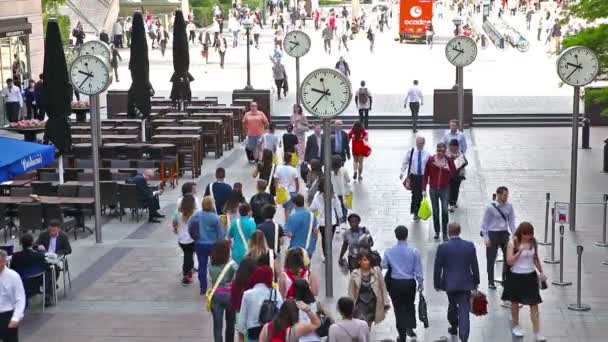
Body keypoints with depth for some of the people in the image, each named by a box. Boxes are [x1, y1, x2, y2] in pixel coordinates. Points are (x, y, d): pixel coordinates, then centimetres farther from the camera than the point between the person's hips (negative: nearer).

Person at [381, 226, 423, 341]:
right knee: (409, 306, 22)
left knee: (399, 308, 9)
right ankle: (410, 327, 6)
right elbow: (418, 269, -6)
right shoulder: (414, 251, -11)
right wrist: (420, 283, 8)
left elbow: (383, 265, 1)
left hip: (395, 283, 0)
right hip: (410, 283, 0)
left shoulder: (389, 251, -9)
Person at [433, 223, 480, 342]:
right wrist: (476, 282, 13)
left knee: (452, 305, 23)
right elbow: (475, 266, 2)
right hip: (465, 283, 0)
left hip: (449, 283, 0)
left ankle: (454, 328, 42)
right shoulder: (470, 246, -5)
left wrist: (437, 283, 7)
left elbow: (437, 268, -5)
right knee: (464, 310, -1)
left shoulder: (442, 247, -11)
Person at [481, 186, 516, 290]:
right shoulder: (490, 207, -12)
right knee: (491, 259, 6)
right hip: (493, 234, -4)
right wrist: (486, 238, -10)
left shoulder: (509, 207, -1)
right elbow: (484, 223, -7)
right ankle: (491, 282, 18)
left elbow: (511, 221, 6)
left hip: (505, 234, 4)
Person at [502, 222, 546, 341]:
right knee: (515, 302, 15)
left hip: (530, 276, 2)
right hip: (516, 276, -2)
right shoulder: (513, 243, -13)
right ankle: (516, 326, 36)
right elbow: (509, 262, -18)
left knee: (534, 304, -2)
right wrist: (520, 251, -29)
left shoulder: (533, 242, -2)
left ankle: (537, 333, -2)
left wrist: (541, 272, 9)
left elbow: (536, 259, 11)